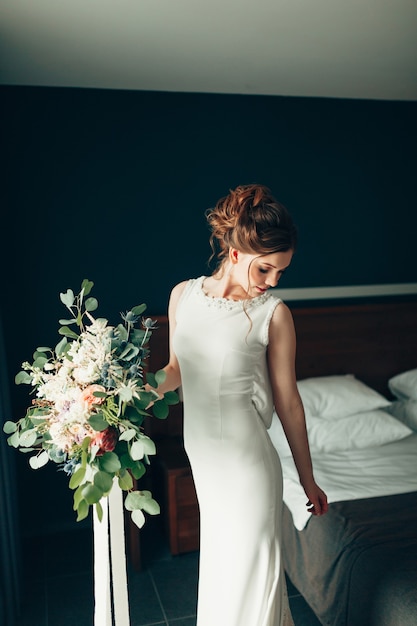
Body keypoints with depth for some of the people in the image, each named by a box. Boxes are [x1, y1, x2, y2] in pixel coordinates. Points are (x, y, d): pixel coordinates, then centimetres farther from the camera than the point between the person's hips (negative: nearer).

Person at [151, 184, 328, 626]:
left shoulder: (274, 313, -13)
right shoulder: (183, 295, -3)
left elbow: (287, 399, -6)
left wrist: (307, 479, 0)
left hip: (246, 460, -4)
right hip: (200, 456, 4)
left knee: (249, 570, 11)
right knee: (218, 562, 23)